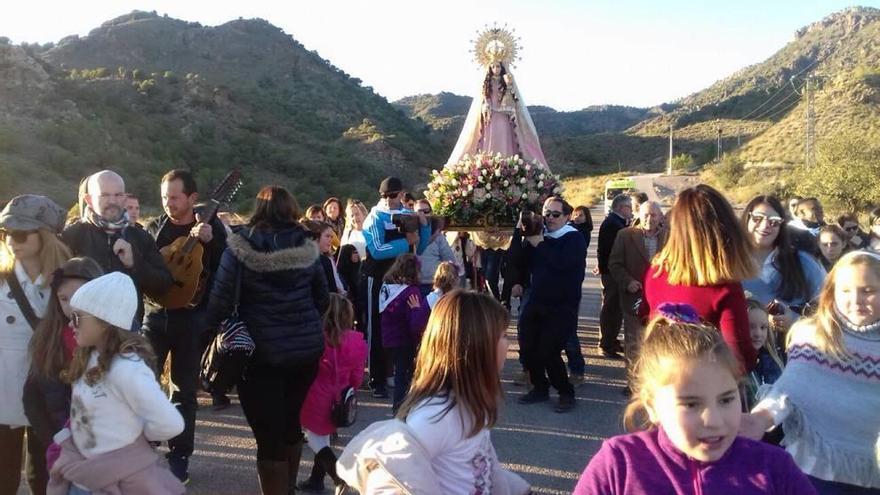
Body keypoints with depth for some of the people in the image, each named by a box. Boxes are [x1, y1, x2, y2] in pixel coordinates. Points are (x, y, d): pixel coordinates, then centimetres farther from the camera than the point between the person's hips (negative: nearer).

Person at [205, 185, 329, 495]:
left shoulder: (241, 245, -6)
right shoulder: (306, 246, 3)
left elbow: (221, 297, -10)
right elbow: (322, 298, 10)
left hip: (262, 352, -4)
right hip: (307, 348, 4)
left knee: (269, 434, 5)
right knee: (291, 421, 23)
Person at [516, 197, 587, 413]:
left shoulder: (574, 238, -6)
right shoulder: (540, 235, 11)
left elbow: (562, 262, -24)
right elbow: (521, 261, 4)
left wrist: (539, 244, -18)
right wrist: (526, 237, -7)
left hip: (562, 307, -5)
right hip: (535, 303, 6)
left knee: (548, 352, -11)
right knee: (528, 348, 2)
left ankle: (566, 393, 10)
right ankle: (540, 388, 24)